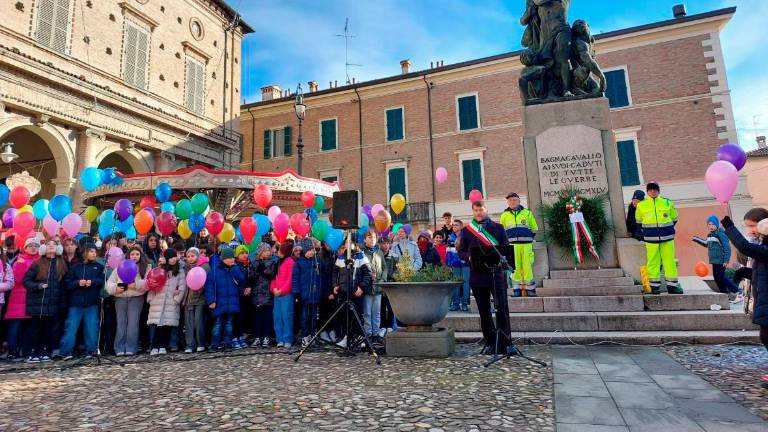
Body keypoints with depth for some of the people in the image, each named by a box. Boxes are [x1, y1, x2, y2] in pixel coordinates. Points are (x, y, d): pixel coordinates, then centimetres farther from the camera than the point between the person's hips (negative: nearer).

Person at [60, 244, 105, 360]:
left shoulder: (99, 267, 10)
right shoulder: (75, 267, 9)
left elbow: (102, 280, -3)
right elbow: (67, 284, 3)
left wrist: (92, 282, -19)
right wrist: (78, 283, -15)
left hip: (92, 303, 0)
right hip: (76, 302, 0)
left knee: (91, 327, 2)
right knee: (71, 327, -1)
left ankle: (91, 350, 11)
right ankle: (66, 352, 6)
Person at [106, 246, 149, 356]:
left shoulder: (146, 267, 8)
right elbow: (109, 282, 11)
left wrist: (136, 285, -19)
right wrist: (115, 288, -8)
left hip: (136, 297, -2)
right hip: (120, 297, 2)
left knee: (133, 323, -5)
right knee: (121, 323, 5)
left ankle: (131, 348, 1)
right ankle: (119, 349, 10)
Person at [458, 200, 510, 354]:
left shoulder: (498, 228, 9)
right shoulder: (466, 230, 11)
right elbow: (461, 251, 9)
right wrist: (469, 257, -11)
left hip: (497, 273, -1)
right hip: (477, 275, 1)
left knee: (502, 309, -5)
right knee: (484, 311, 8)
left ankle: (504, 344, 5)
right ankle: (491, 343, 18)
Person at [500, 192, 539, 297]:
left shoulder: (527, 213, 11)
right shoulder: (504, 215, 12)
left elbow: (534, 228, 18)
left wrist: (530, 238, 11)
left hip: (526, 244, 0)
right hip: (512, 244, 1)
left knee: (527, 266, -3)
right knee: (515, 267, -1)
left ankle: (530, 289, 5)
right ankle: (517, 289, 6)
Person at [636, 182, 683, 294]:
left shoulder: (667, 203, 3)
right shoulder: (641, 205, 1)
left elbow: (674, 218, 15)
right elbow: (638, 220, 13)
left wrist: (667, 229, 10)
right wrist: (649, 230, 9)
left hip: (667, 237, 1)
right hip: (651, 238, -1)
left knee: (670, 260, 4)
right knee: (653, 261, 2)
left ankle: (672, 285, 13)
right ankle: (655, 285, 9)